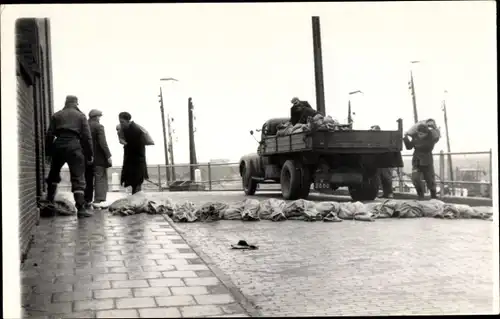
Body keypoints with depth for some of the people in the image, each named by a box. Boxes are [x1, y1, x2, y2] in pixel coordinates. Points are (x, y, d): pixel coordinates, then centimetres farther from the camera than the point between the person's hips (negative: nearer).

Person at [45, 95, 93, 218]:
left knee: (53, 175, 21)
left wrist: (48, 152, 11)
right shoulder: (81, 116, 9)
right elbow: (87, 136, 1)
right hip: (74, 146, -2)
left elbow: (49, 135, 7)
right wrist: (89, 154, 4)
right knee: (78, 178, -3)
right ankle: (81, 209, -11)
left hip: (58, 146, 3)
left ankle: (49, 203, 25)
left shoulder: (56, 115, 15)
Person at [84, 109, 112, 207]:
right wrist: (108, 156, -14)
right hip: (98, 158, -6)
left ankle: (87, 201, 18)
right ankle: (99, 201, -11)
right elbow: (102, 143, -17)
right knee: (100, 179, -4)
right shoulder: (98, 126, -10)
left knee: (88, 180, 14)